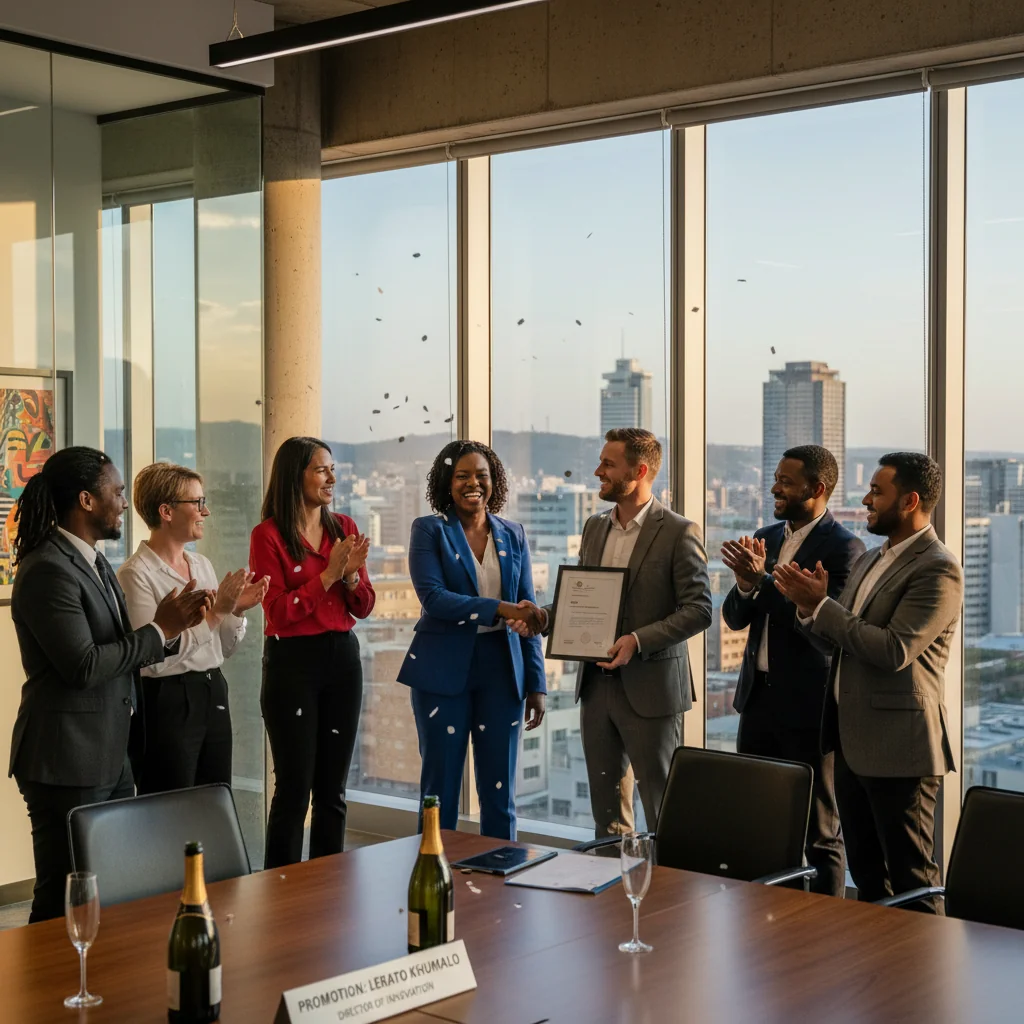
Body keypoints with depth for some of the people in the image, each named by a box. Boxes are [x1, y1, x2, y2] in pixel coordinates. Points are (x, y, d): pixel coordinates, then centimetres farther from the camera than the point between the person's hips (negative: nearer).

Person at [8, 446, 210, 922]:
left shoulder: (94, 562, 14)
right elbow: (83, 665, -22)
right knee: (65, 903, 0)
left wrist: (170, 625, -2)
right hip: (67, 762, -9)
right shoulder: (48, 570, -16)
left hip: (111, 757, 10)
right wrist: (158, 630, -13)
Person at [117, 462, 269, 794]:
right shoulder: (136, 574, -12)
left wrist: (237, 610, -3)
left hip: (214, 695, 7)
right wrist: (216, 611, -19)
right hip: (167, 701, -7)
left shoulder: (202, 564, 11)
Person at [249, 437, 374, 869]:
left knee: (332, 788, 9)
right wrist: (328, 574, -15)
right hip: (292, 660, -5)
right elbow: (278, 612, -12)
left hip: (342, 658, 5)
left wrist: (351, 574, -10)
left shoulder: (345, 528, 9)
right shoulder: (268, 535, -6)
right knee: (294, 785, -3)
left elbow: (363, 607, 9)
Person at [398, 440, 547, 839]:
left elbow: (528, 613, 10)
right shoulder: (429, 531, 0)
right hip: (444, 670, -3)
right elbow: (432, 596, -13)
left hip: (501, 670, 3)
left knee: (500, 793, 6)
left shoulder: (512, 535, 10)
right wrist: (500, 609, -22)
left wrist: (536, 684, 5)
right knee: (441, 789, 3)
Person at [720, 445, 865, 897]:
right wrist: (745, 586, -13)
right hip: (759, 695, 7)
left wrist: (761, 580, -24)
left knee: (819, 832, 4)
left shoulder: (844, 548, -12)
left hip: (808, 704, -7)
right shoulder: (765, 538, 10)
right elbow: (734, 618, 8)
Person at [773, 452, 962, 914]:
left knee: (910, 878, -1)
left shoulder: (938, 569, -14)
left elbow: (895, 651, -23)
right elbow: (840, 640, 16)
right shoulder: (869, 560, 14)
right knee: (866, 874, 17)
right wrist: (811, 607, -4)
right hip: (853, 741, 9)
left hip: (898, 746, -9)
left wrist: (821, 605, -19)